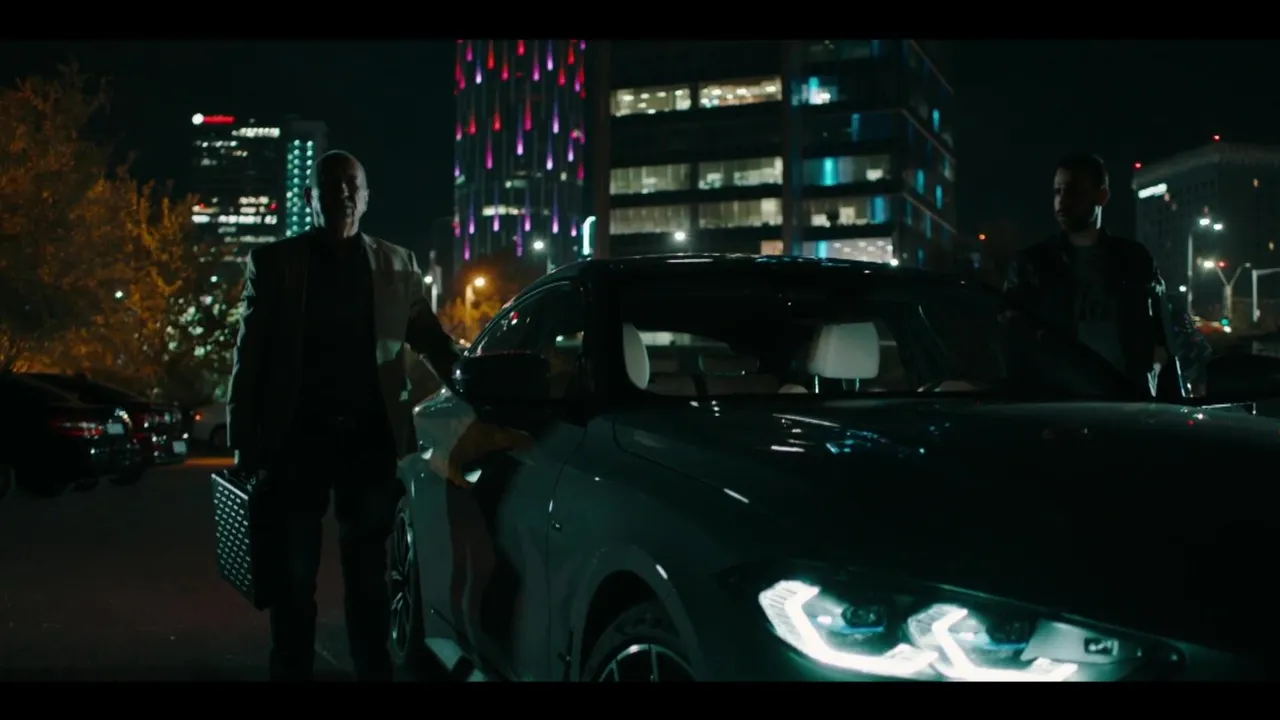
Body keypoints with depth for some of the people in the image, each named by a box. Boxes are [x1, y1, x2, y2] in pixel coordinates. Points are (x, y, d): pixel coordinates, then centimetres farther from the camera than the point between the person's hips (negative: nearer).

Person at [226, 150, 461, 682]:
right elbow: (249, 357, 2)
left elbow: (429, 338, 11)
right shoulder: (273, 262, 5)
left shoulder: (397, 266, 8)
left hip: (370, 438, 1)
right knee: (295, 574, 7)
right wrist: (244, 443, -5)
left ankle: (374, 671, 18)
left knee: (368, 573, 9)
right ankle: (292, 672, 18)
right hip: (297, 437, -1)